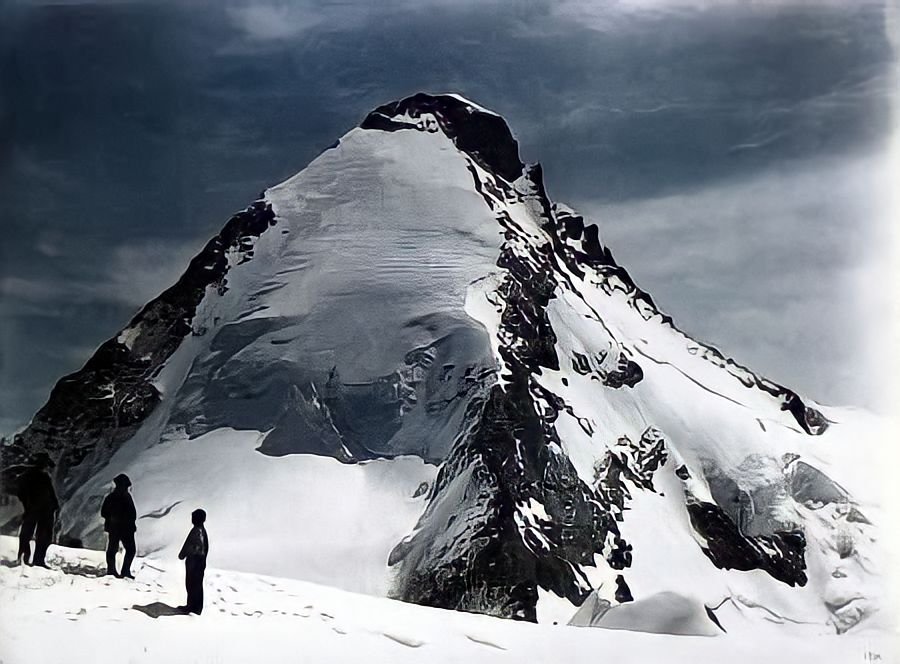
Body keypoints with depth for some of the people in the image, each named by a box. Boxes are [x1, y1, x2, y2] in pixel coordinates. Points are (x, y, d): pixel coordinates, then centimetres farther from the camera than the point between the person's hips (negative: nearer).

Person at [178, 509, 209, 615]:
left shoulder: (195, 531, -19)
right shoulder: (203, 530, 8)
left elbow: (188, 545, -17)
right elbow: (206, 547, 15)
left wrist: (182, 555, -4)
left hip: (193, 560, -9)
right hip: (201, 560, 9)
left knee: (191, 584, 0)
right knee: (198, 584, 13)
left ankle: (191, 606, 4)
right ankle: (198, 607, 18)